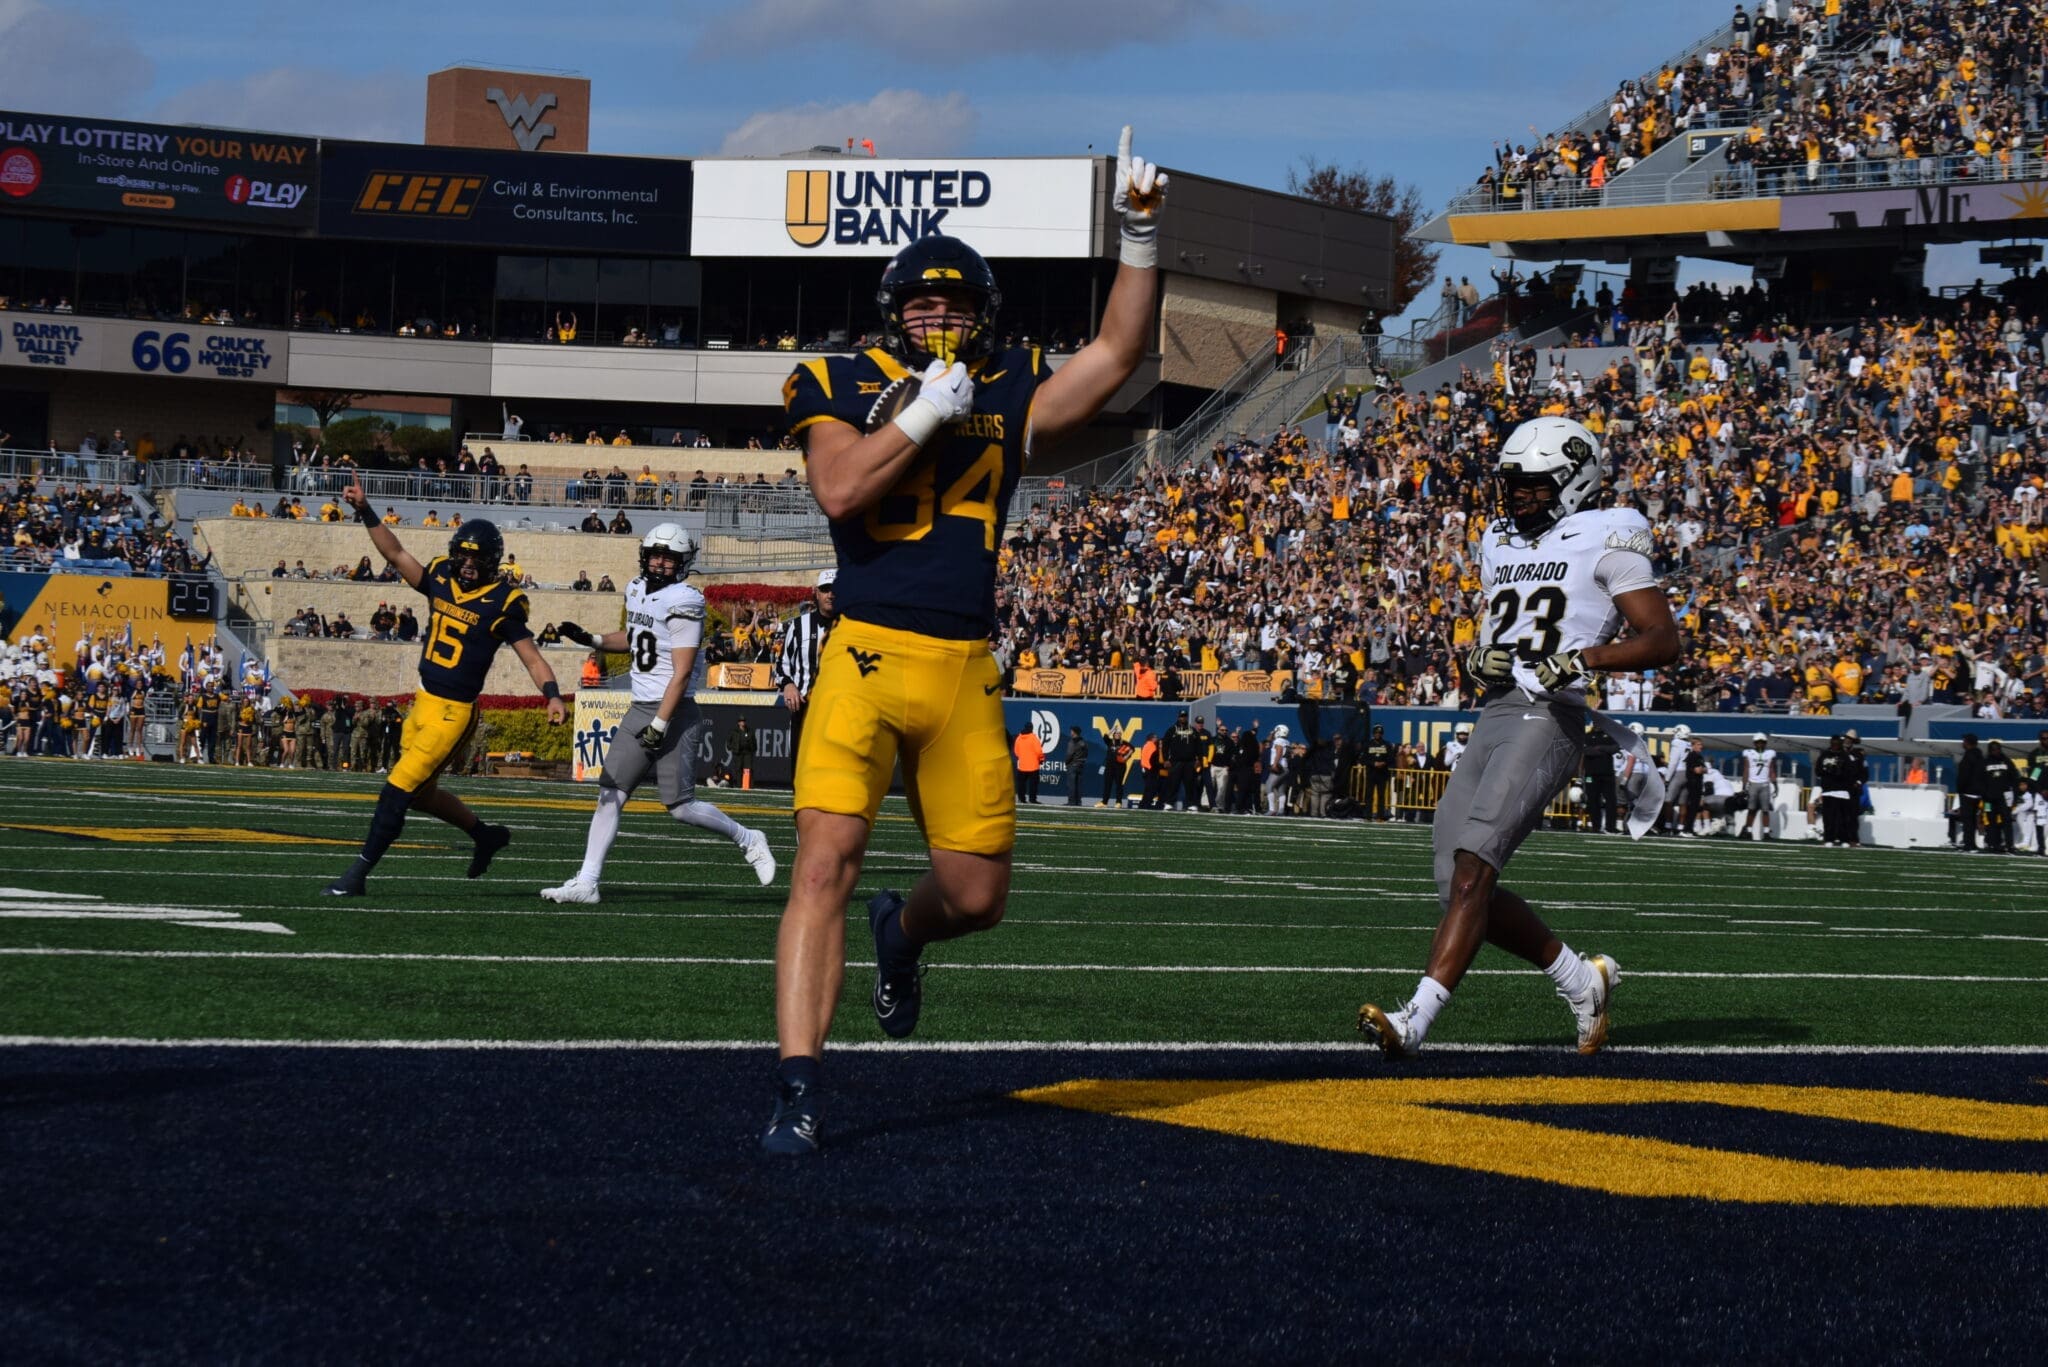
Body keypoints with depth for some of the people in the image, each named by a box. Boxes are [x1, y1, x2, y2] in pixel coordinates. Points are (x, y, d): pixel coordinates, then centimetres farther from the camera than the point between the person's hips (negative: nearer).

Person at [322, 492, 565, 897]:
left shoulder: (502, 603, -11)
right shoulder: (441, 578, 5)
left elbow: (532, 658, -10)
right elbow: (396, 554, 10)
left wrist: (552, 695, -26)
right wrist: (365, 510, 2)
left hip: (453, 713, -8)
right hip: (423, 704, 8)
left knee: (398, 790, -8)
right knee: (422, 793, 19)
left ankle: (358, 875, -1)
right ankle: (486, 835, 41)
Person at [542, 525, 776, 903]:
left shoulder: (683, 602, -15)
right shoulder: (637, 590, 10)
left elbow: (681, 673, -18)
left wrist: (660, 725, -21)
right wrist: (590, 639, 18)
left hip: (675, 712, -8)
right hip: (640, 709, 8)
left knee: (681, 806, -6)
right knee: (610, 794, 1)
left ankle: (747, 840, 17)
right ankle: (586, 883, 0)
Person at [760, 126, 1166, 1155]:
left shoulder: (1009, 400, 12)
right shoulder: (841, 389, 4)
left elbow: (1119, 351, 5)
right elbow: (838, 491, -13)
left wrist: (1140, 236, -2)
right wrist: (924, 411, -11)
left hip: (965, 674, 4)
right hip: (865, 657, -3)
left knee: (977, 897, 7)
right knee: (827, 859, -17)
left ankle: (900, 930, 45)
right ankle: (798, 1089, -14)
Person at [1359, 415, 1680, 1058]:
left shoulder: (1605, 541, 0)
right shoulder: (1500, 543, 22)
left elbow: (1663, 640, -4)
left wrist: (1584, 657, -18)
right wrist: (1480, 657, 7)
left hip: (1547, 719, -8)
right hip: (1491, 717, 8)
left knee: (1472, 866, -21)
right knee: (1460, 886, 2)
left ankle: (1417, 1018, -27)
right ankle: (1582, 979, 21)